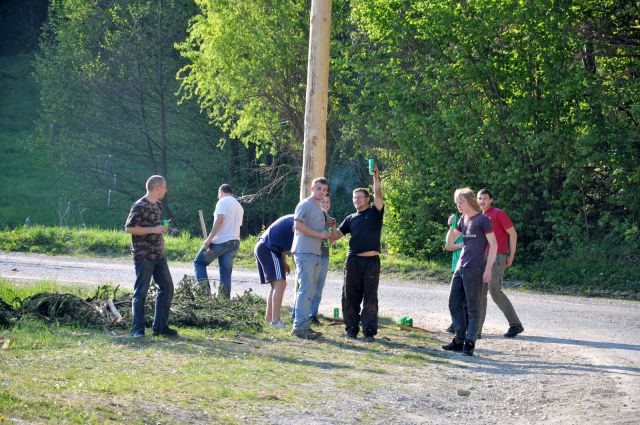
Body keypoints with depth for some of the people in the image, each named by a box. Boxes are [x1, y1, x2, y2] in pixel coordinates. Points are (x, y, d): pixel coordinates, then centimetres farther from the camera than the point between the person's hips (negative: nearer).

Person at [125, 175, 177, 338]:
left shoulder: (158, 205, 13)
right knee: (141, 292, -3)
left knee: (167, 288, 8)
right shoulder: (139, 206, -14)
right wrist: (153, 230, -19)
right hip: (143, 255, -9)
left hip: (158, 254, 9)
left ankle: (160, 326, 14)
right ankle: (138, 329, 3)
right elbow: (129, 228, -17)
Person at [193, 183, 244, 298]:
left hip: (220, 241, -7)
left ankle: (205, 290, -10)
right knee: (226, 273, 7)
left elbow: (219, 220, -19)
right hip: (234, 242, 7)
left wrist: (209, 238, -21)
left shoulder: (223, 201, -5)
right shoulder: (239, 206, 21)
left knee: (199, 262, 6)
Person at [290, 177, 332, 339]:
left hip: (316, 253, 10)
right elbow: (298, 224, -18)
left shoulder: (319, 209, 22)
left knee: (310, 291, 11)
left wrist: (325, 235, 10)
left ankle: (304, 325, 15)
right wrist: (319, 234, -15)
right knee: (306, 290, -13)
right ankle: (300, 326, -13)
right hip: (305, 253, -10)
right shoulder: (305, 204, -7)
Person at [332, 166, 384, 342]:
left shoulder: (375, 212, 7)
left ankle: (369, 331, -3)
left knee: (370, 298, -3)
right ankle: (351, 328, 12)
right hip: (353, 260, 4)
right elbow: (336, 235, 14)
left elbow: (378, 195, -9)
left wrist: (376, 177, -18)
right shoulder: (351, 218, 17)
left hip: (371, 261, -4)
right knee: (350, 296, 3)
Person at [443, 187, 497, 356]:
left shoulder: (482, 220, -7)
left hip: (475, 270, -8)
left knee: (472, 307, -2)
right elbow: (449, 243, 18)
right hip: (460, 268, 8)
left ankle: (470, 342, 2)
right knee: (454, 304, 8)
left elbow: (493, 245, -10)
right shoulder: (463, 220, 14)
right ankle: (460, 340, 16)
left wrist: (488, 269, -15)